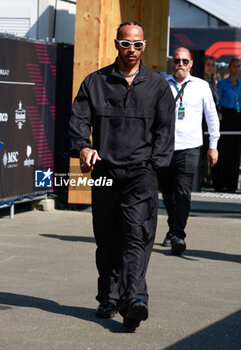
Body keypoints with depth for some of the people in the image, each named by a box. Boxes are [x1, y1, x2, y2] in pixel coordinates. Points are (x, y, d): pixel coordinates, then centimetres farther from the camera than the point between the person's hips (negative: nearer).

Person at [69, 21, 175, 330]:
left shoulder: (158, 86, 10)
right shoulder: (95, 82, 11)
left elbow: (164, 130, 8)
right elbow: (78, 119, 3)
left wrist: (152, 165, -3)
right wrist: (82, 147, -17)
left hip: (141, 173, -2)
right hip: (105, 172, 2)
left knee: (137, 236, -15)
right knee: (107, 239, 8)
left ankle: (135, 300, -26)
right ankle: (109, 298, 22)